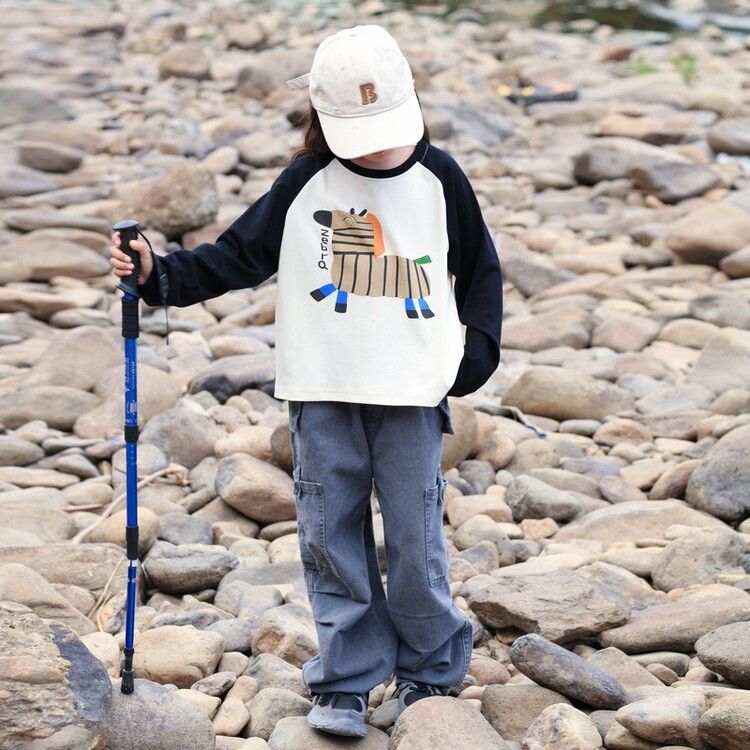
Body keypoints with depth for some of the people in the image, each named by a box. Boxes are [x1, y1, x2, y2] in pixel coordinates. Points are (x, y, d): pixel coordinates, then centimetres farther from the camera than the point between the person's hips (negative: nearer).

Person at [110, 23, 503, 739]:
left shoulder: (438, 178, 1)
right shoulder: (305, 183, 0)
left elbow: (481, 269, 13)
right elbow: (238, 256, 4)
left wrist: (477, 350, 3)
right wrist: (161, 275, -9)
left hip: (412, 392, -1)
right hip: (323, 391, 1)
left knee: (414, 538, 0)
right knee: (330, 535, 4)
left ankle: (430, 673, 18)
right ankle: (344, 684, 14)